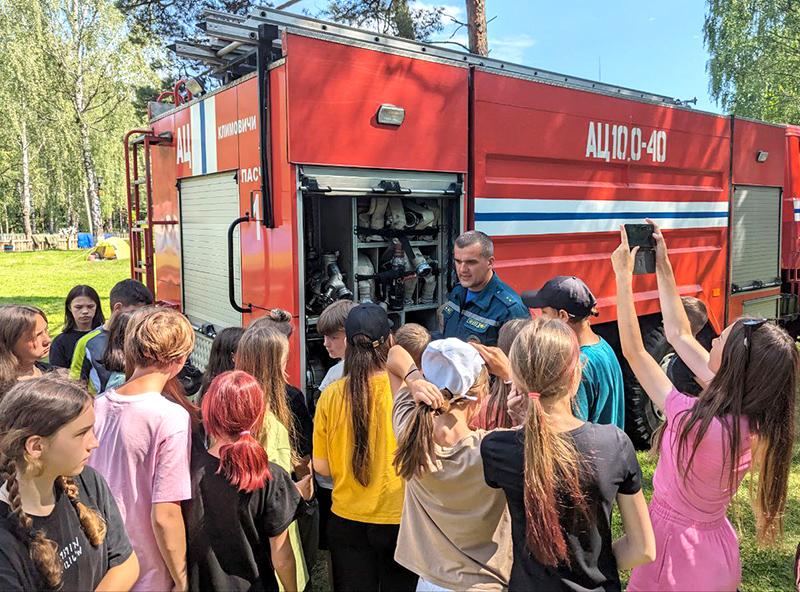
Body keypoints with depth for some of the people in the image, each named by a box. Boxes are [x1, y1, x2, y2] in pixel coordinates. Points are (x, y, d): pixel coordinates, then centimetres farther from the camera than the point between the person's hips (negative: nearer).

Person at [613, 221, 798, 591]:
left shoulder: (699, 423, -33)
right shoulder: (754, 417, -10)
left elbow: (633, 352, -25)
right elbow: (679, 336, -4)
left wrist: (623, 277, -19)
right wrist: (662, 267, -2)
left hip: (679, 549, -7)